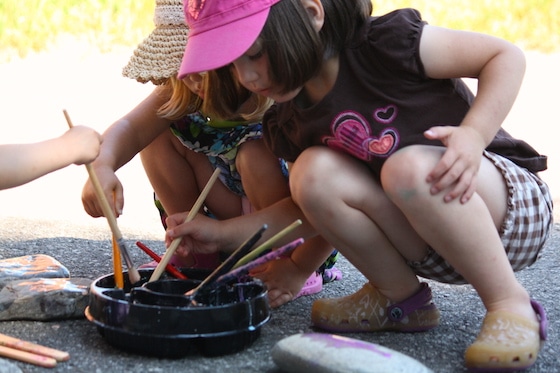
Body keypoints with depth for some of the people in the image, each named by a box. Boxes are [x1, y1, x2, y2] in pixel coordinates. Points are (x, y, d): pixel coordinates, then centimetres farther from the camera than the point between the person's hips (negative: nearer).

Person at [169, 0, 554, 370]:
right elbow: (313, 204, 10)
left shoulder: (388, 43, -20)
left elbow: (506, 55, -14)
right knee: (314, 171, -18)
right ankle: (400, 298, 2)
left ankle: (510, 303, -17)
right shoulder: (288, 125, 0)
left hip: (515, 202, -5)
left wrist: (474, 134, -30)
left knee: (410, 167, -36)